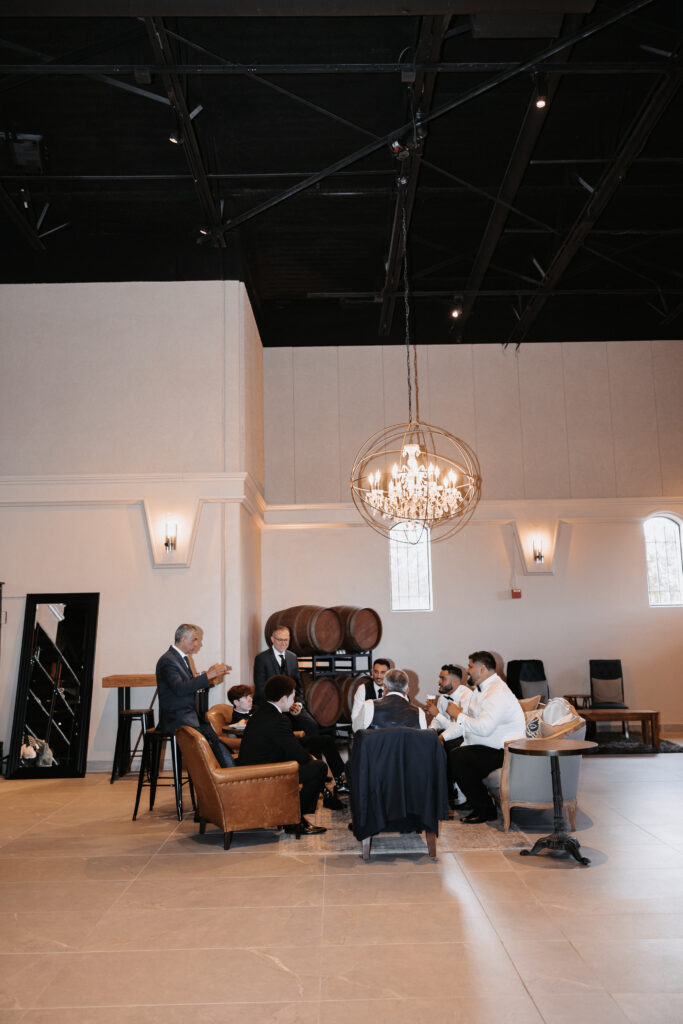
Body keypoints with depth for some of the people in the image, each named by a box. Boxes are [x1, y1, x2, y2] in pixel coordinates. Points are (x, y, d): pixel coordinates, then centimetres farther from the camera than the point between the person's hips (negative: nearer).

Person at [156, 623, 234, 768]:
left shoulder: (182, 658, 16)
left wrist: (211, 680, 7)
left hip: (189, 717, 9)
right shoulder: (168, 661, -14)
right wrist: (207, 675, -27)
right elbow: (180, 689, -27)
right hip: (176, 719, -9)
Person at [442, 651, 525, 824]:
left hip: (502, 751, -10)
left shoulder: (498, 693, -20)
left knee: (457, 758, -25)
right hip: (482, 745, 10)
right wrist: (443, 737, 8)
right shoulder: (480, 689, 14)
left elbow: (484, 728, -31)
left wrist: (458, 714, -18)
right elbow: (466, 723, 20)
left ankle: (485, 811, -12)